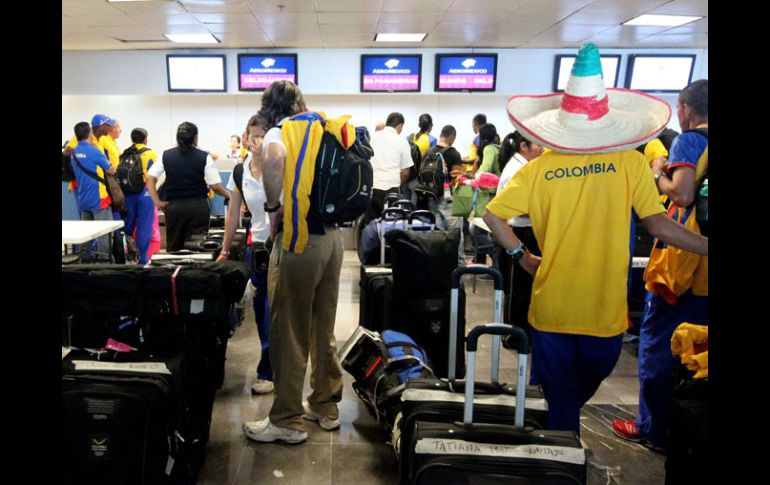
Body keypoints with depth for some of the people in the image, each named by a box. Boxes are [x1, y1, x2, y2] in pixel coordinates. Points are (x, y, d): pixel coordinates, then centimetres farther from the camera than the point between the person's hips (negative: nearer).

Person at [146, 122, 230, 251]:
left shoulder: (166, 155, 3)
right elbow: (215, 186, -8)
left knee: (173, 249, 12)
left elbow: (150, 178, 0)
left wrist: (157, 202, 2)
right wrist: (228, 194, 9)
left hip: (173, 206, 3)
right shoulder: (204, 157, -5)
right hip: (198, 206, -2)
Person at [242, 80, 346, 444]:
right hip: (332, 235, 7)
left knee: (289, 332, 3)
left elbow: (273, 158, -29)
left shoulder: (279, 132, -5)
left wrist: (273, 206, -16)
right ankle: (325, 406, 29)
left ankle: (287, 421, 13)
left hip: (299, 238, -7)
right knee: (323, 328, 17)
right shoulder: (326, 130, 14)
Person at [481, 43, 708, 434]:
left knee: (561, 405, 17)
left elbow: (492, 215, -7)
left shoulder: (539, 169, -7)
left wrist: (522, 257, 4)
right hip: (605, 311, 1)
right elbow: (658, 225, -12)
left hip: (552, 310, -1)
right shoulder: (630, 162, -9)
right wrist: (706, 246, -1)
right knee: (581, 394, 26)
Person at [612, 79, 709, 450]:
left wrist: (658, 173, -3)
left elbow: (683, 194, -21)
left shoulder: (690, 140, -8)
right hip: (702, 260, 7)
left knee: (658, 342, 5)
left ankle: (653, 428, 13)